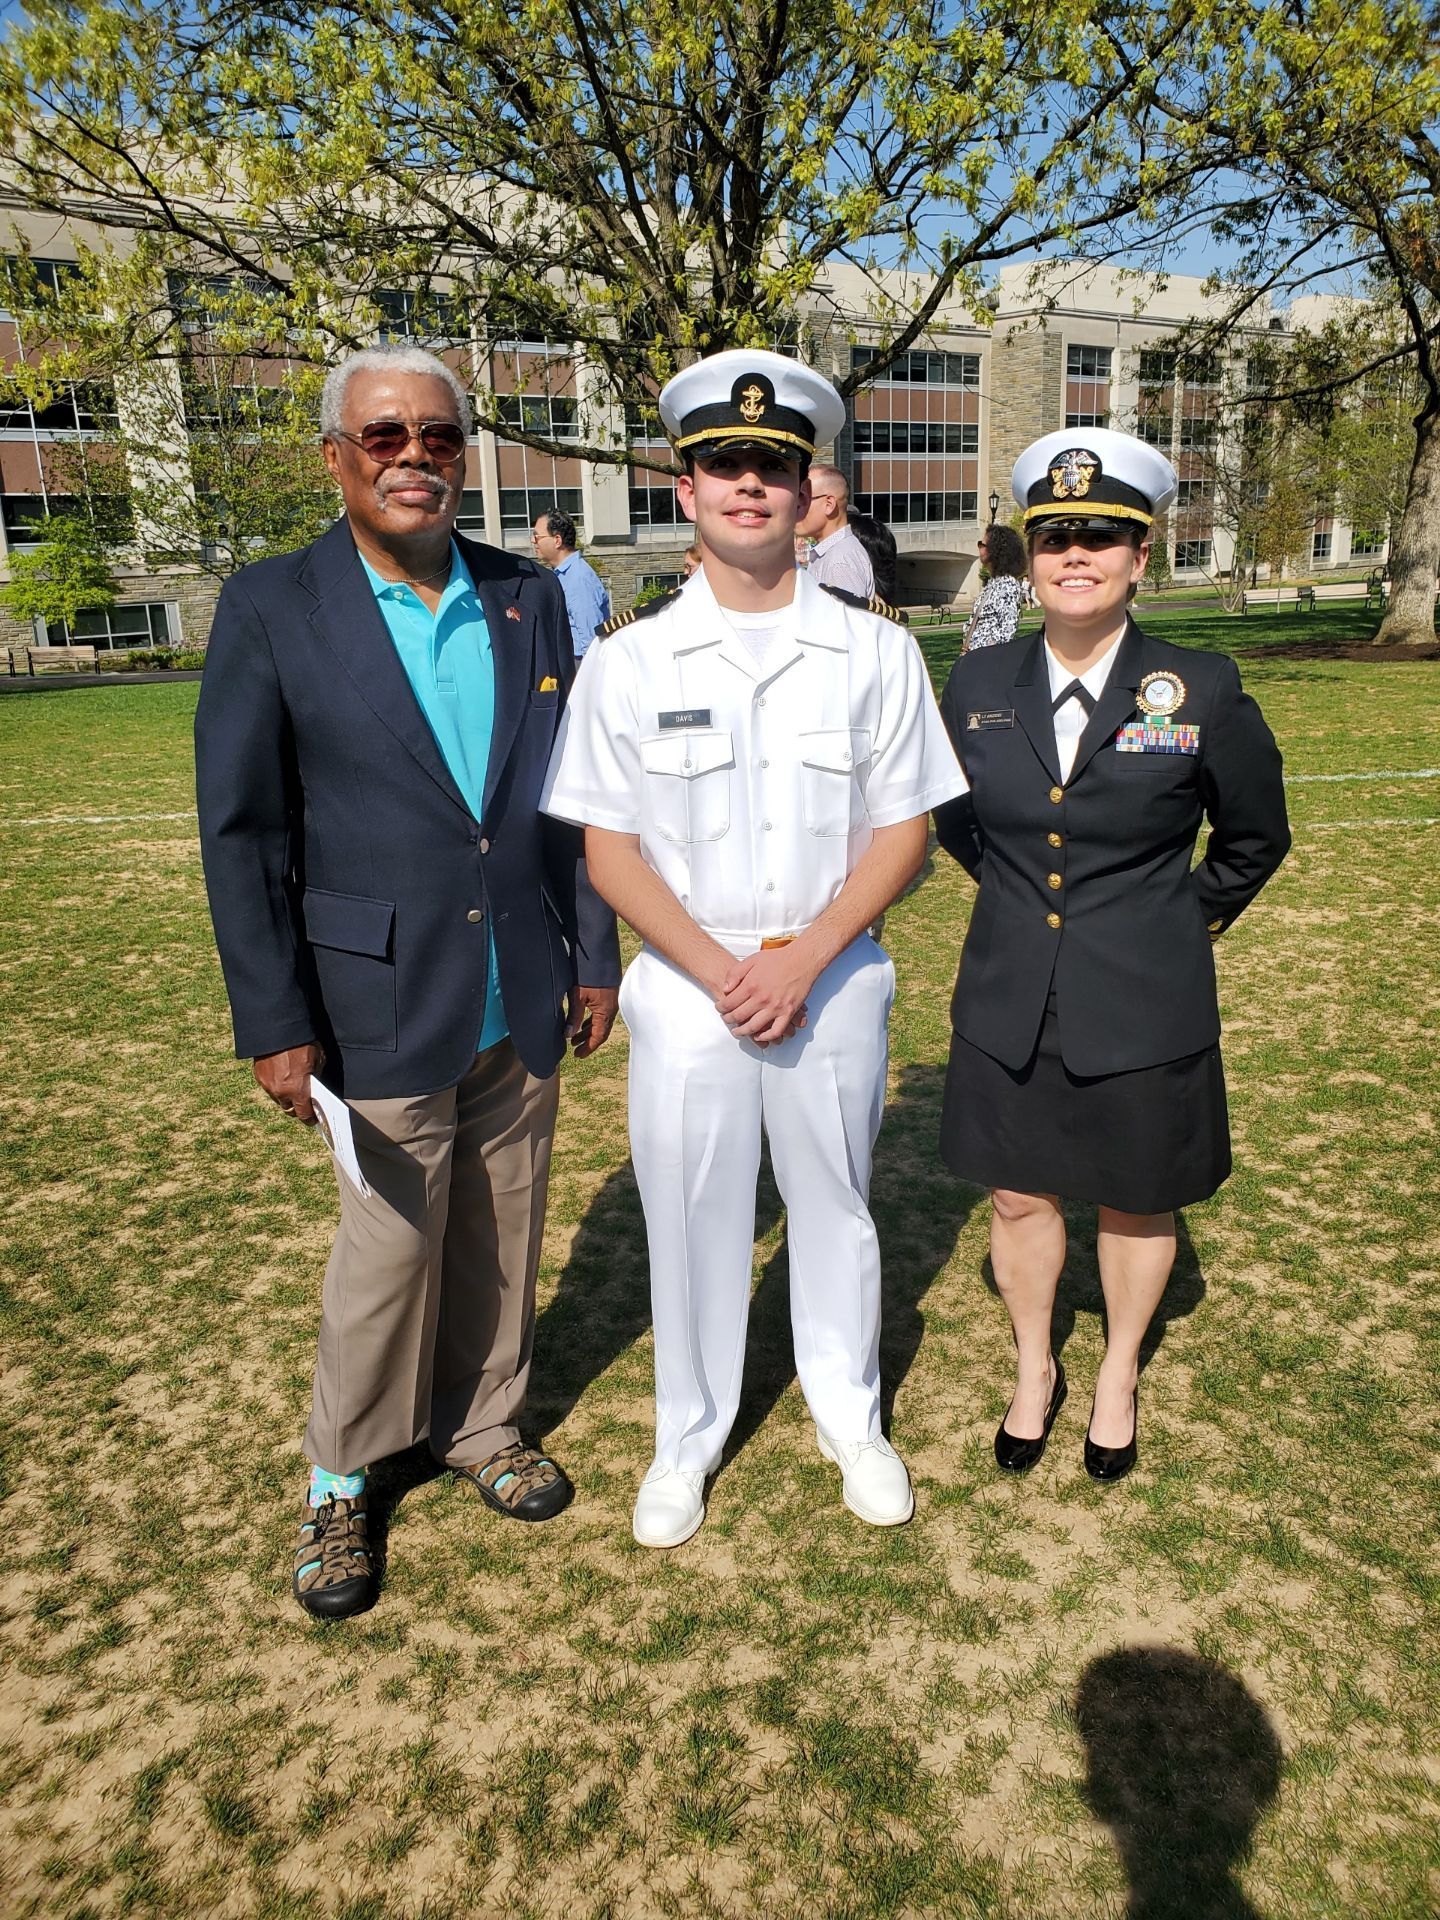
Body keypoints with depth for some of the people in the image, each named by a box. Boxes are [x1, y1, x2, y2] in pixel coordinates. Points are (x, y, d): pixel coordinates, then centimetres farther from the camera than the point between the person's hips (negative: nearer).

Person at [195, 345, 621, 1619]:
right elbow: (241, 832, -7)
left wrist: (595, 955, 6)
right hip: (388, 1011, -3)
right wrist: (273, 1022, -9)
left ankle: (483, 1427, 41)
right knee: (389, 1251, 9)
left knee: (504, 1241, 17)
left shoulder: (530, 600, 4)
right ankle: (341, 1481, 34)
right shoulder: (271, 609, -6)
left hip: (523, 1006, 4)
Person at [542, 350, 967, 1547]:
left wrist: (804, 959, -14)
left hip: (833, 980, 1)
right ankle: (688, 1439, 35)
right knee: (691, 1219, 11)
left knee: (834, 1207, 15)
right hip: (688, 985, 0)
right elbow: (609, 849, -3)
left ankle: (851, 1420, 39)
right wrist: (718, 970, -15)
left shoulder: (875, 652, 0)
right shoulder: (629, 662, -1)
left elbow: (903, 829, -1)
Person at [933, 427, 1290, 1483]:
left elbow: (1255, 837, 6)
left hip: (1144, 1010, -2)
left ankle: (1120, 1375, 41)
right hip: (1010, 1004, 2)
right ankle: (1035, 1368, 40)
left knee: (1136, 1202, 15)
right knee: (1018, 1197, 14)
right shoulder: (978, 685, -3)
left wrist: (1188, 918, 11)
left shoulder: (1202, 691, -10)